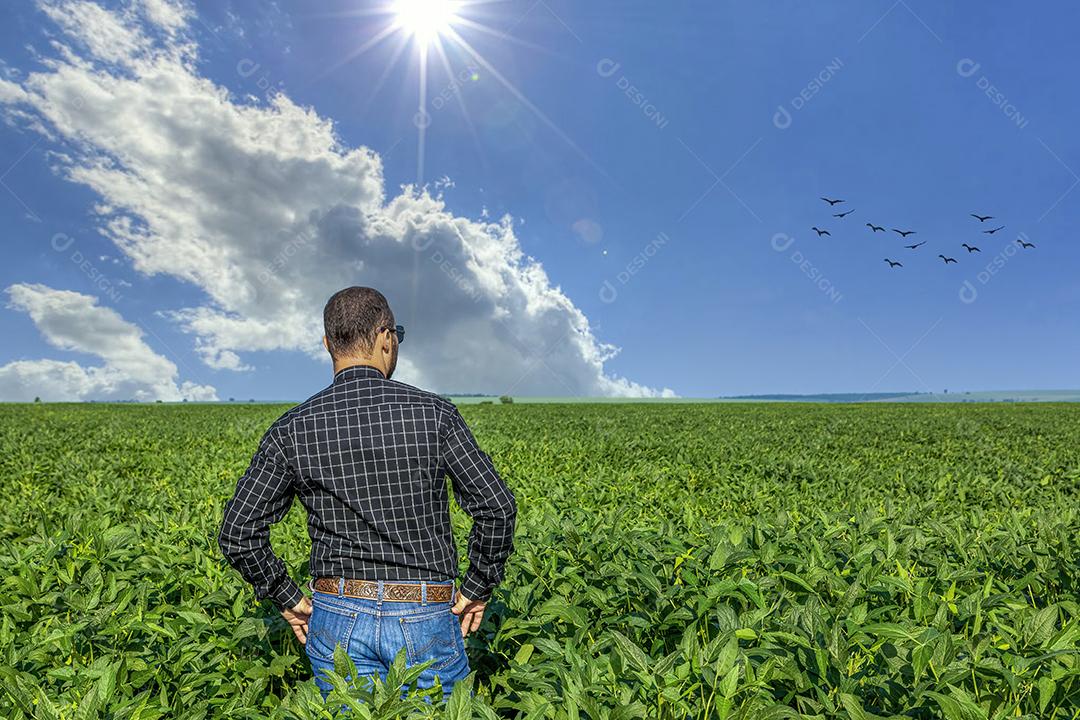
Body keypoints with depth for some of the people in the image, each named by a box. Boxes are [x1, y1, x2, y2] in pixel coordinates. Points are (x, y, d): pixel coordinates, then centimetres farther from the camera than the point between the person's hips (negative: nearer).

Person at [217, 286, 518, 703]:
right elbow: (497, 507, -13)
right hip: (427, 621, -2)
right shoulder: (432, 413, -11)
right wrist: (479, 588, 0)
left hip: (337, 620, 2)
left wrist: (287, 599, 8)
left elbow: (238, 532, -4)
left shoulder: (292, 429, -5)